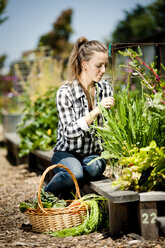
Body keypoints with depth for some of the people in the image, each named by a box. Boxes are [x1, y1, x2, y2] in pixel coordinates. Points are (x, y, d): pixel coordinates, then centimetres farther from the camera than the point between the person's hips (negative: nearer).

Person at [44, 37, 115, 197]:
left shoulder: (105, 88, 6)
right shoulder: (65, 92, -11)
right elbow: (69, 132, -18)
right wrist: (96, 112, -27)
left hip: (93, 154, 4)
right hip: (66, 153, -4)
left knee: (95, 167, -33)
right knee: (75, 172, -36)